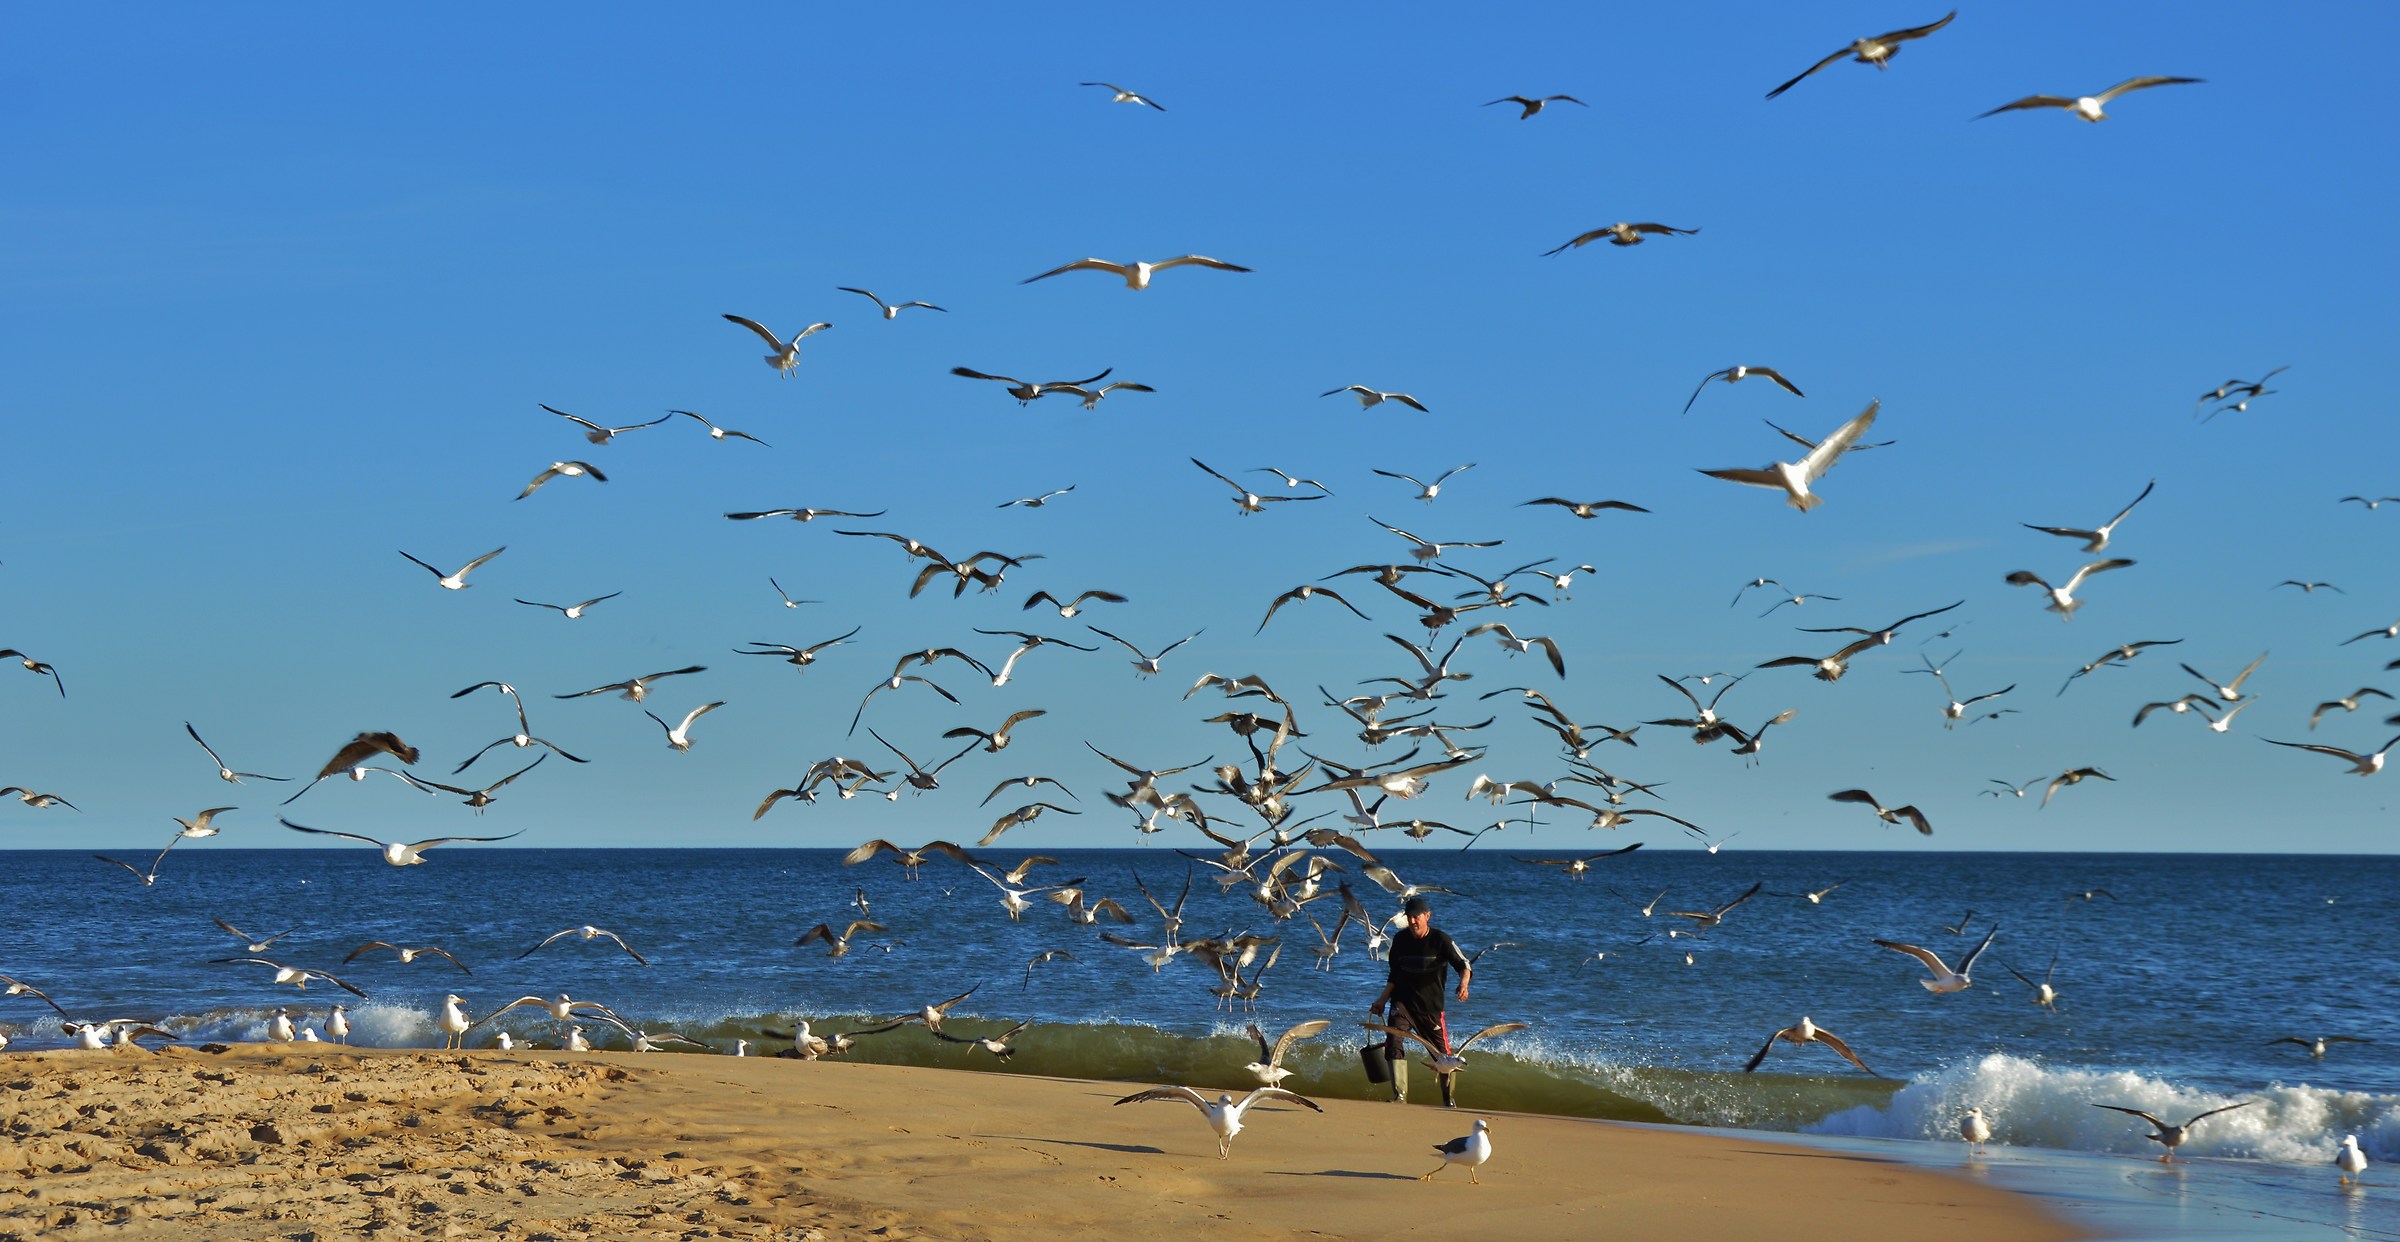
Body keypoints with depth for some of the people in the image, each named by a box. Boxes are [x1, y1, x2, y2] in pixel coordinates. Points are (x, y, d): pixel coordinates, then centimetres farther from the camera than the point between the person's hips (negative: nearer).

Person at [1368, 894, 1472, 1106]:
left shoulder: (1440, 940, -8)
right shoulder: (1400, 939, 4)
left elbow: (1464, 965, -11)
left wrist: (1463, 984, -31)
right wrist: (1382, 1001, 12)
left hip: (1431, 1005, -2)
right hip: (1402, 1003, 2)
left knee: (1443, 1053, 2)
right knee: (1394, 1042, -20)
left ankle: (1449, 1100, 20)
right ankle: (1400, 1095, -19)